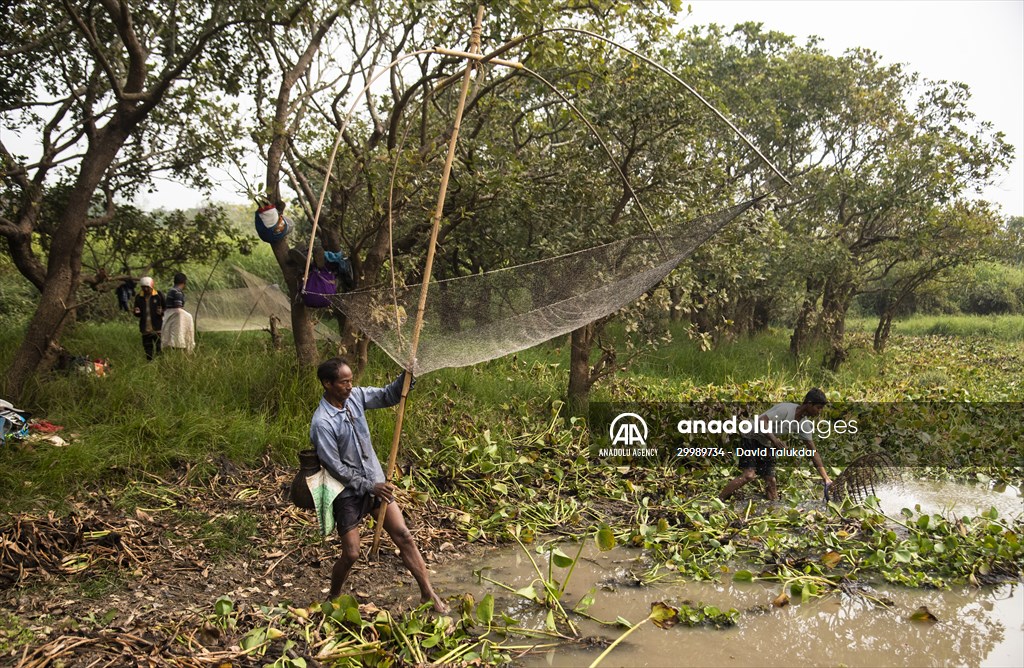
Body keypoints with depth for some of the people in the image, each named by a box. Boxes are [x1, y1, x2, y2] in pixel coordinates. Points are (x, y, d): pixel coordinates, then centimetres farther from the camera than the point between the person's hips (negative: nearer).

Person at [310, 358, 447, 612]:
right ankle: (333, 598, 30)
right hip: (349, 492, -6)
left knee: (403, 535, 4)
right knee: (351, 554, 1)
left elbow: (389, 396, 8)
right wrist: (370, 487, -17)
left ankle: (428, 593, 13)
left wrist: (407, 375, -11)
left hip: (375, 481, 6)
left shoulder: (355, 396, -4)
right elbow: (335, 468, -20)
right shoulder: (322, 423, -23)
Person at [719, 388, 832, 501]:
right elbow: (762, 420, -31)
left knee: (771, 481, -1)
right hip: (751, 438, -8)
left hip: (767, 445, 8)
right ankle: (718, 500, -20)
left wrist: (826, 478, -1)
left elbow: (813, 451, 3)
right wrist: (774, 439, -46)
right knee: (749, 474, -22)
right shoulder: (786, 409, -23)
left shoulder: (805, 424, 0)